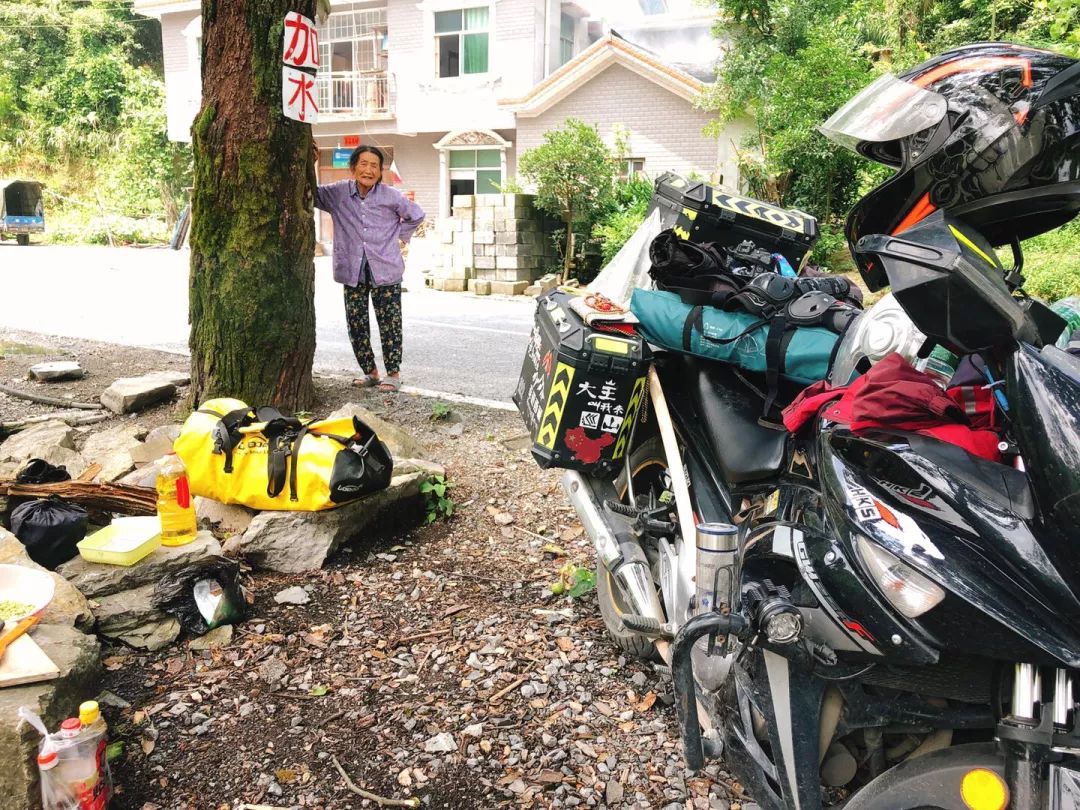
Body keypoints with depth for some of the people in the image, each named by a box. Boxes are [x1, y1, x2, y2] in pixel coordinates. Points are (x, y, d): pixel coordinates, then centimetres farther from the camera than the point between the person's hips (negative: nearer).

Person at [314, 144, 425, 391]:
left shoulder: (390, 196, -2)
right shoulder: (338, 193, 0)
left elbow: (416, 214, 12)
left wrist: (400, 235, 9)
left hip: (385, 270, -2)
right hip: (353, 271, 2)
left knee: (389, 324, 0)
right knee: (356, 324, 4)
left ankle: (393, 373, 12)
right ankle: (370, 372, 18)